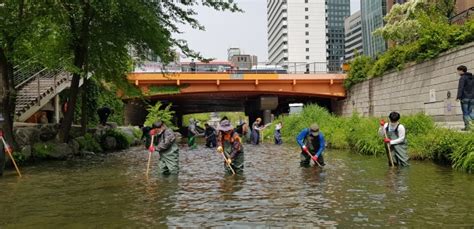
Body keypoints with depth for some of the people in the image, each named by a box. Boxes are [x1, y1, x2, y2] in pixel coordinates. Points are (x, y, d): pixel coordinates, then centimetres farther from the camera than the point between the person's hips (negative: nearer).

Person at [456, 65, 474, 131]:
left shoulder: (462, 78, -6)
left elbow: (460, 88, -17)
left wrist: (458, 97, -22)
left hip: (464, 98, -6)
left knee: (465, 113, 0)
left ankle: (467, 126, -5)